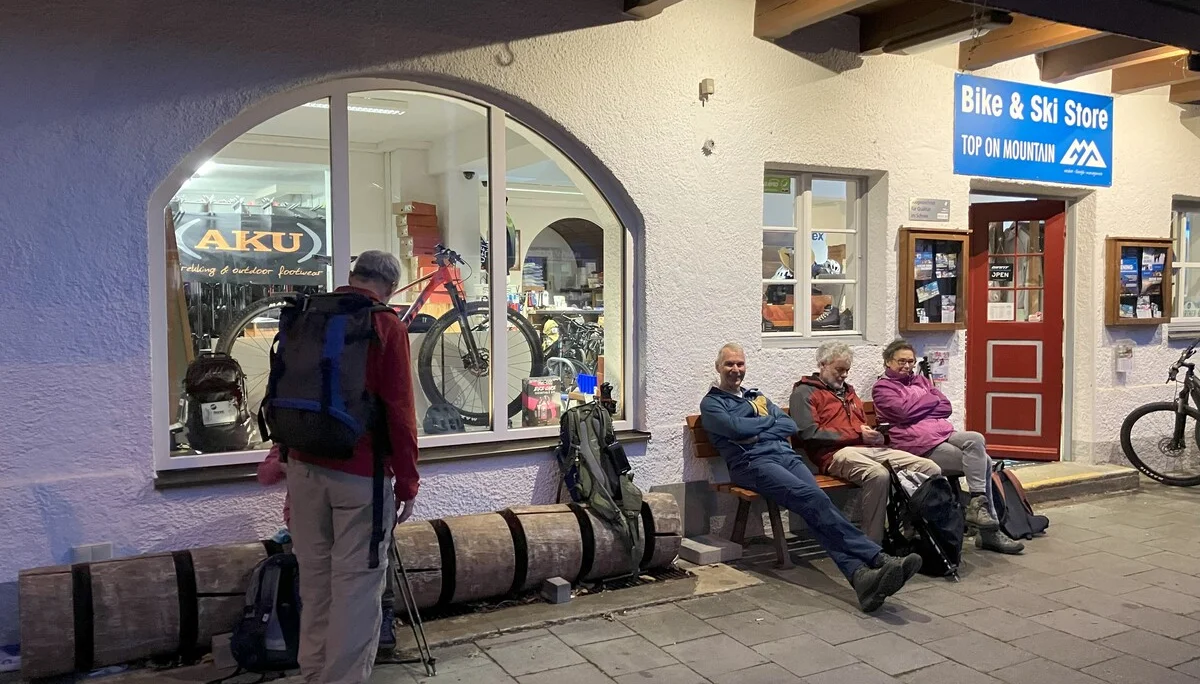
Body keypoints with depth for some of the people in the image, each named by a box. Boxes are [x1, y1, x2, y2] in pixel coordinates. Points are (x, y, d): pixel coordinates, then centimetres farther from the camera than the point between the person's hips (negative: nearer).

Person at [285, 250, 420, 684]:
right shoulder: (387, 326, -10)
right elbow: (398, 411, -13)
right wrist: (407, 482, -5)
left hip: (304, 466, 7)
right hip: (360, 473, -6)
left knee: (314, 578, 16)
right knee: (356, 584, 1)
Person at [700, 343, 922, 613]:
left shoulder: (758, 397, 32)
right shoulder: (711, 403, 14)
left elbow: (790, 426, 18)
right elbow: (735, 427, -7)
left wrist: (754, 431, 2)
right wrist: (769, 421, 9)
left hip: (787, 455, 5)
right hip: (752, 462, -5)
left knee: (815, 508, -27)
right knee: (813, 499, -31)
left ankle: (859, 574, -48)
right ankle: (879, 558, -43)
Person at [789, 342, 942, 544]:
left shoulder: (848, 391, 31)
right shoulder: (804, 392, 6)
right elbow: (809, 433, -8)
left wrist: (875, 435, 7)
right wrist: (857, 435, -9)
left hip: (869, 449, 8)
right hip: (836, 453, -8)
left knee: (931, 470, -10)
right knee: (879, 475, -38)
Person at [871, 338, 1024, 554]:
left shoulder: (920, 380, 27)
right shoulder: (882, 387, 7)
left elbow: (947, 408, 16)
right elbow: (904, 411, -12)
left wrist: (919, 407, -1)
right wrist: (932, 399, 4)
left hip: (945, 433, 7)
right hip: (920, 443, -7)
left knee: (983, 462, -16)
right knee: (978, 461, -24)